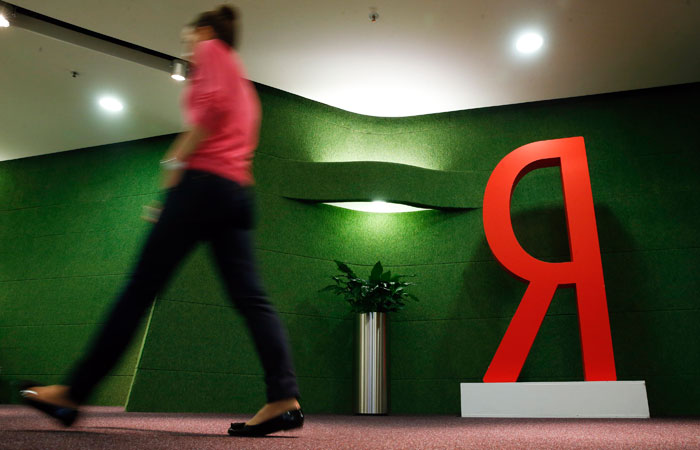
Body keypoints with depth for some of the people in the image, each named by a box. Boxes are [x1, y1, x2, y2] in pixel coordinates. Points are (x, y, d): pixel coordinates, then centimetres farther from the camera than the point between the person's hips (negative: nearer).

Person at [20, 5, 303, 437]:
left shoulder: (211, 50, 9)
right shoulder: (245, 85, 32)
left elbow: (212, 104, -12)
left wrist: (177, 159, -9)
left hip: (204, 179, -8)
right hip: (238, 192, 8)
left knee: (142, 285, -6)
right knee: (250, 296, -3)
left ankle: (73, 393, 3)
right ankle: (285, 398, -11)